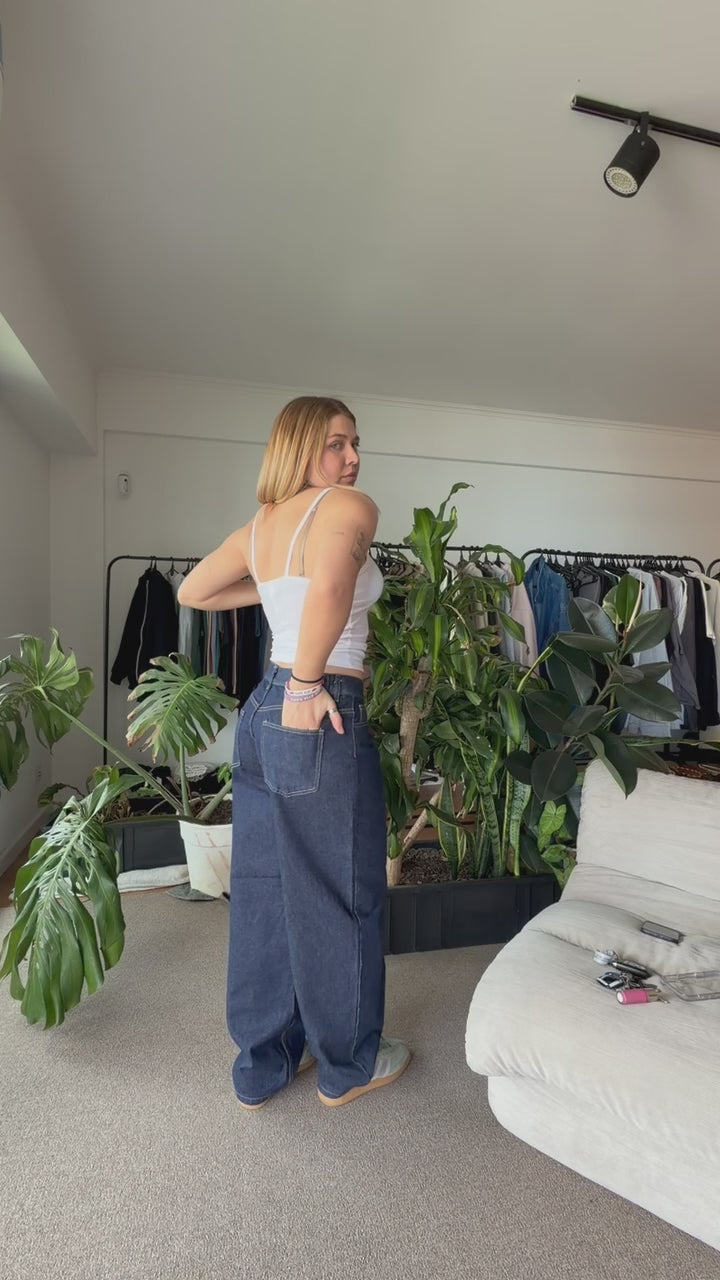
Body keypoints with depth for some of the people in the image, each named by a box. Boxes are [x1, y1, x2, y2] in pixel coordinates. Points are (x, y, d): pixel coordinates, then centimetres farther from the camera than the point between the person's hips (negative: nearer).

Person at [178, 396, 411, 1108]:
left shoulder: (260, 524, 12)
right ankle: (348, 1067, 34)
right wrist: (308, 684, -21)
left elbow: (191, 593, 23)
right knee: (340, 899, 11)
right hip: (320, 724, -8)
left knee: (262, 892, 18)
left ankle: (263, 1063, 37)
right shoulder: (350, 507, -11)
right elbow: (329, 590, -32)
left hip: (261, 713, 8)